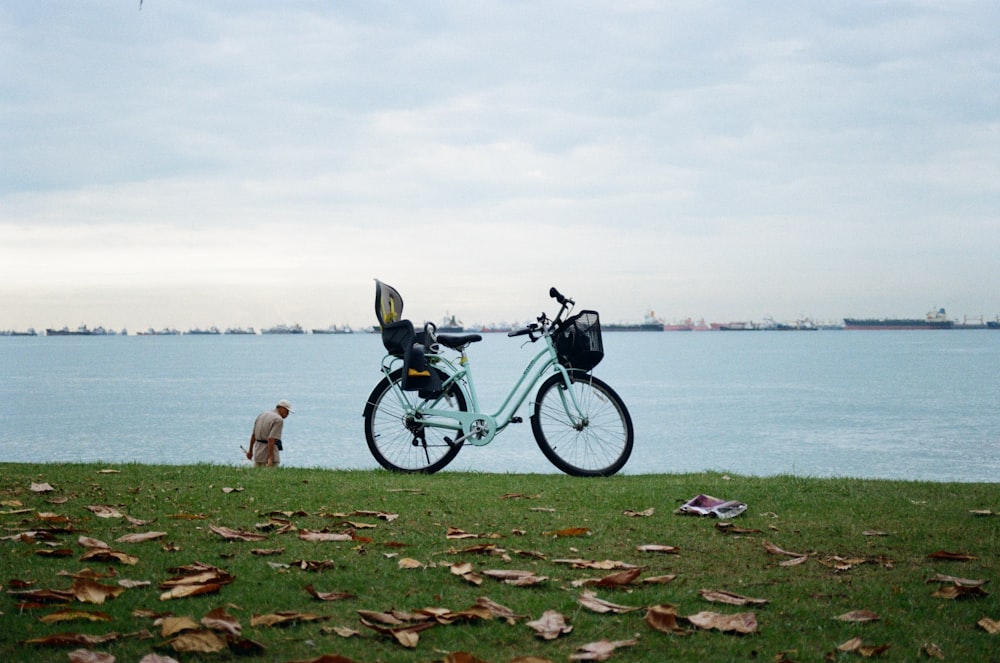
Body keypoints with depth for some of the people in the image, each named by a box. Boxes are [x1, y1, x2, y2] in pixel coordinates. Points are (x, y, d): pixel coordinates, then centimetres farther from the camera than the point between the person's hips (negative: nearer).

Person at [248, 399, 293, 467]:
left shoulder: (262, 414, 12)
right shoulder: (278, 420, -13)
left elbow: (253, 435, 17)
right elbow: (271, 439, -22)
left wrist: (250, 451, 25)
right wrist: (270, 458, -24)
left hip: (258, 452, 8)